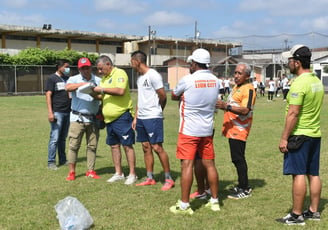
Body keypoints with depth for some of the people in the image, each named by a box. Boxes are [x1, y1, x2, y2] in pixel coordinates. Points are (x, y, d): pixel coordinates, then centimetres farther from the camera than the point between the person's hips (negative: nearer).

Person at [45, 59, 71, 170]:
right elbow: (48, 95, -8)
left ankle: (62, 160, 18)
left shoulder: (67, 78, 17)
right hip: (57, 112, -6)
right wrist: (50, 112, -17)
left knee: (63, 138, 12)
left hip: (67, 112, 6)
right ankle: (51, 162, -2)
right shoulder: (52, 78, -2)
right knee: (54, 138, -7)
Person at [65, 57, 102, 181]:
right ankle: (71, 172, 6)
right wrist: (82, 84, -31)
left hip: (93, 118, 2)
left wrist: (94, 94, -17)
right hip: (77, 118, -2)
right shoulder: (74, 79, 2)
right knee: (74, 145, -2)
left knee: (92, 146, 6)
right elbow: (68, 87, -20)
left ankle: (91, 171, 15)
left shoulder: (98, 81, 9)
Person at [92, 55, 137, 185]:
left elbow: (120, 91, -24)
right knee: (114, 145, 11)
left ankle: (132, 174, 2)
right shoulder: (104, 78, 17)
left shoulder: (119, 73, -9)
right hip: (110, 118, 9)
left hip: (122, 116, -9)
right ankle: (118, 173, 20)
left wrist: (102, 89, -19)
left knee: (127, 145, -5)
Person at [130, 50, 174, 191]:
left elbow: (163, 96, -11)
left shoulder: (153, 75, -12)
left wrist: (157, 111, 3)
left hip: (153, 117, -9)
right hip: (141, 118, 9)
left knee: (157, 147, -7)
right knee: (146, 147, 10)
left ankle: (169, 179, 2)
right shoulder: (140, 78, 15)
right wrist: (136, 117, 15)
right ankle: (150, 178, 18)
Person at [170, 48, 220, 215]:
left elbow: (173, 96, 4)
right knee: (209, 164, 12)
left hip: (189, 130, -5)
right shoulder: (215, 81, 3)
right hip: (207, 130, 6)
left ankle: (184, 205, 0)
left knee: (187, 165, -3)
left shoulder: (188, 80, -12)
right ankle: (214, 201, 21)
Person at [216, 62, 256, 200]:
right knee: (237, 158, 15)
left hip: (239, 130, -10)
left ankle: (245, 190, 1)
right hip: (232, 129, 10)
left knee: (238, 158, -7)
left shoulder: (248, 89, -14)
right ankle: (242, 185, 25)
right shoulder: (236, 87, 18)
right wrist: (223, 106, 14)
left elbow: (245, 110, -26)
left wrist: (227, 106, -34)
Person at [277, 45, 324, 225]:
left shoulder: (299, 83, -17)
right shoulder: (317, 81, 11)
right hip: (315, 134, 9)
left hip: (299, 135, -9)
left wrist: (284, 137, -17)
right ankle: (314, 211, 20)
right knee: (313, 174, 12)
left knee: (299, 174, -5)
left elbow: (293, 113, -21)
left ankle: (296, 215, 0)